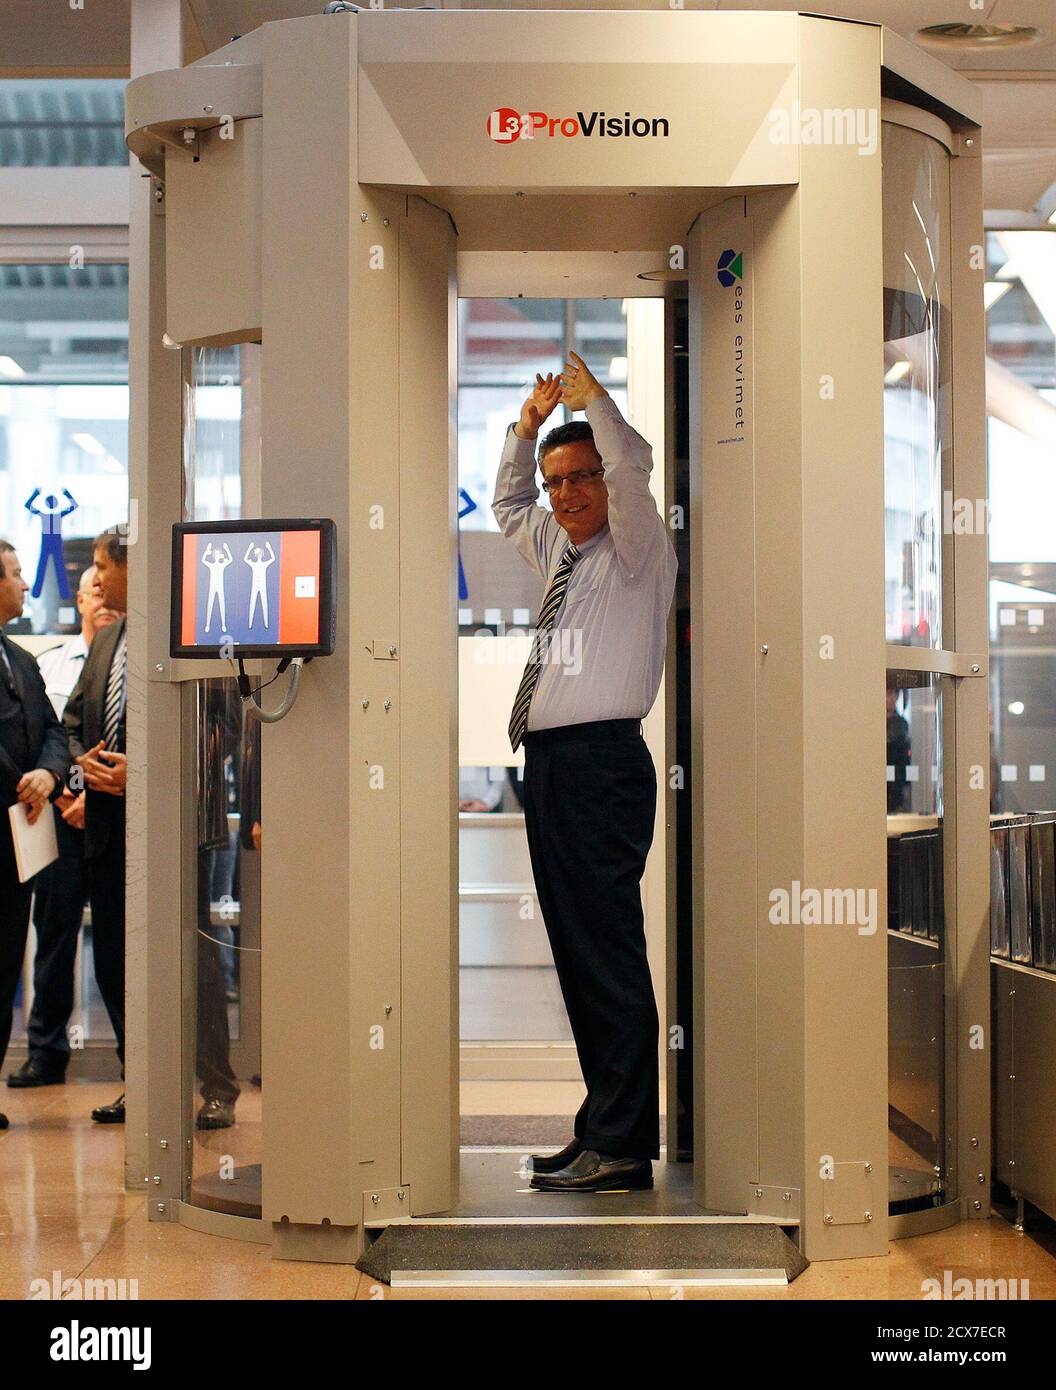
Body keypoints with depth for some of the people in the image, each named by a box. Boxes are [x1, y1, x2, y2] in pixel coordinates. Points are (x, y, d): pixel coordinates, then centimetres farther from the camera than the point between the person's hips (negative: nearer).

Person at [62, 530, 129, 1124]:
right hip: (107, 821, 8)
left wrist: (141, 772, -18)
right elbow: (73, 719, 22)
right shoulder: (106, 641, 16)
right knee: (112, 960, 11)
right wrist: (84, 765, 3)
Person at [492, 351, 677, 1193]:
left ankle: (621, 1149, -8)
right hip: (549, 764, 9)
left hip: (602, 760, -9)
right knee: (576, 953, 10)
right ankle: (606, 1131, 16)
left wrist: (590, 397, -3)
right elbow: (508, 507, 40)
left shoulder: (636, 552, 0)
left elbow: (632, 467, -17)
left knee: (609, 952, -10)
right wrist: (527, 428, 26)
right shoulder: (557, 553, 22)